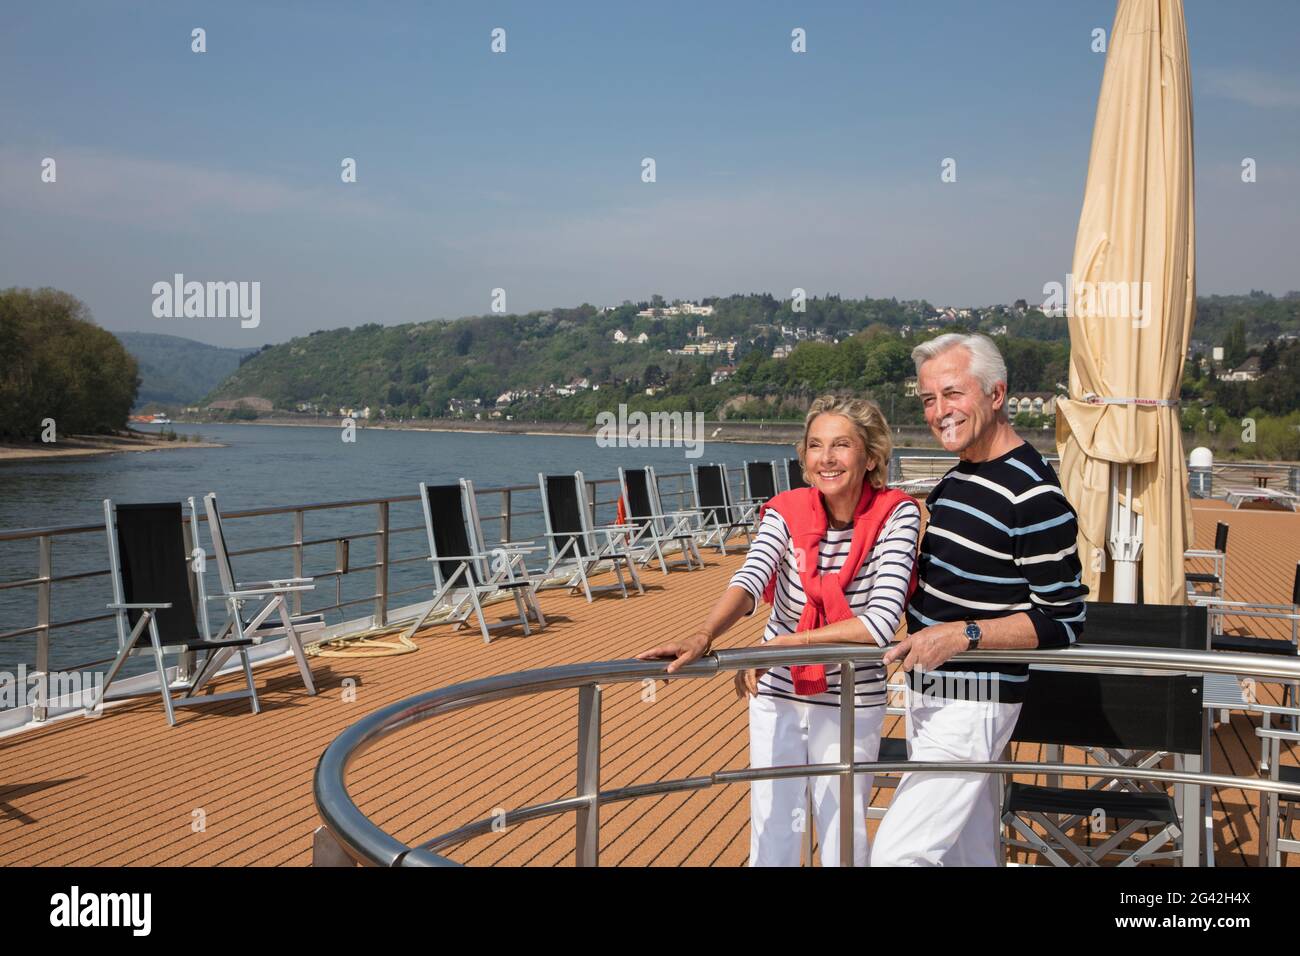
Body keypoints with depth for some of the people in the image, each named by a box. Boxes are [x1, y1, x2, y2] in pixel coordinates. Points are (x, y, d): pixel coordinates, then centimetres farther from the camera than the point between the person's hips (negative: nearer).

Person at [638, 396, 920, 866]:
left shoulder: (896, 515, -14)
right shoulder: (787, 511, -10)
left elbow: (880, 623, -24)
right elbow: (749, 580, -28)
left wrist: (779, 644, -26)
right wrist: (703, 636, -47)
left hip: (851, 703, -1)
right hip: (776, 694, 1)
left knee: (843, 833, 12)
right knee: (772, 829, 11)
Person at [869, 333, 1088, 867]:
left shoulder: (1033, 495, -18)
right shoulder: (957, 478, 10)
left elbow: (1062, 621, -17)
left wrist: (963, 635, -26)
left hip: (972, 705, -9)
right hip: (927, 693, 9)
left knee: (897, 853, -13)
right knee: (967, 852, 17)